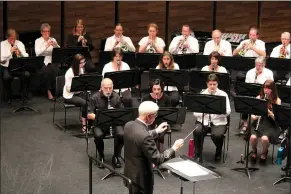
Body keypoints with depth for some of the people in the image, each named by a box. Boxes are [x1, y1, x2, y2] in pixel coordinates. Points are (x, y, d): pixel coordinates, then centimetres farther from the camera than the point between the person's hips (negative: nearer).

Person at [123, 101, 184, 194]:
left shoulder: (129, 125, -5)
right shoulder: (145, 136, -32)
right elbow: (158, 160, -25)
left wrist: (156, 131, 18)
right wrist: (174, 148, -12)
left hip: (129, 174, 9)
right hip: (141, 178, -9)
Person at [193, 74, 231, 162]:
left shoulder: (223, 95, 1)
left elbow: (227, 112, -7)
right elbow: (195, 112, -1)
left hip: (219, 121, -1)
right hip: (203, 120, 1)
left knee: (217, 135, -31)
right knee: (197, 131, -30)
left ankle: (218, 152, 4)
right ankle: (197, 154, -8)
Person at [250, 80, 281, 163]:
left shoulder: (277, 100, -4)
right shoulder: (259, 98, 3)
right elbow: (252, 113, 5)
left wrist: (269, 112, -25)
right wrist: (254, 116, -17)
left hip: (271, 126, -2)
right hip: (259, 123, 2)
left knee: (264, 138, -32)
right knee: (253, 137, -29)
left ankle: (264, 152, 2)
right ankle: (254, 151, 5)